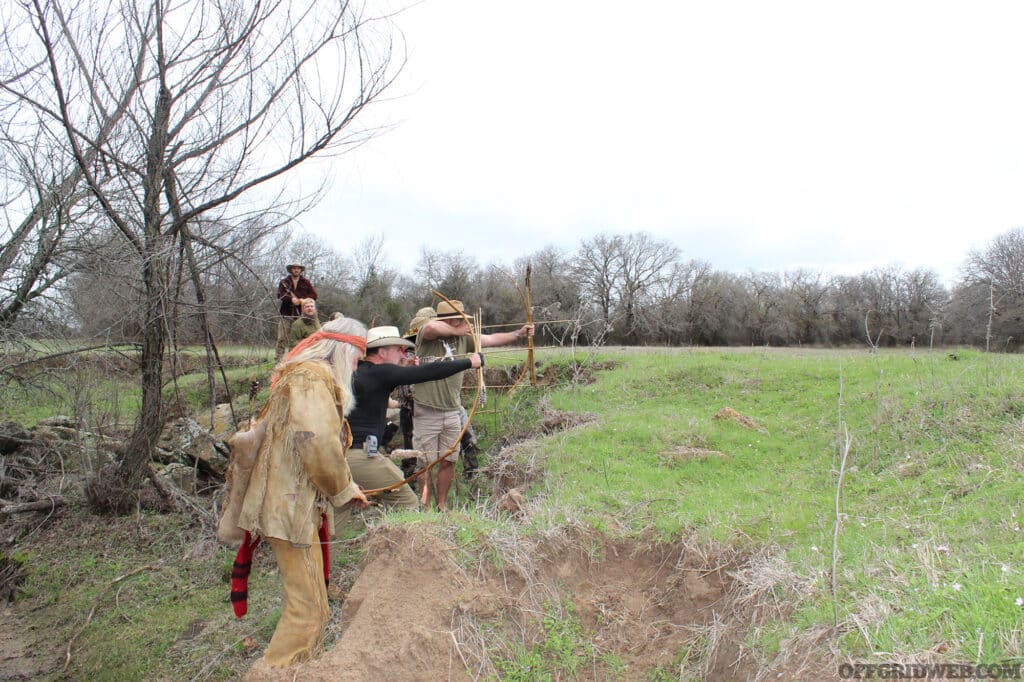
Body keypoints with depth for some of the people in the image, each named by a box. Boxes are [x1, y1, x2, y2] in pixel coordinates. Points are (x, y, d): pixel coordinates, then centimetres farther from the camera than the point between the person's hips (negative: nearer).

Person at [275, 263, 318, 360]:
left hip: (301, 314, 1)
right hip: (286, 314, -1)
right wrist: (291, 299, -20)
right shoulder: (284, 282, 12)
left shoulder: (306, 282, 15)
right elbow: (280, 295, -2)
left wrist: (303, 300, -10)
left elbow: (314, 295, 7)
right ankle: (278, 359, -3)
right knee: (282, 339, -5)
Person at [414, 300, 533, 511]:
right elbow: (432, 327, -33)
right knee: (426, 464, 2)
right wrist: (457, 331, -18)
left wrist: (519, 333, -5)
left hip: (452, 412, 6)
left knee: (449, 461, 12)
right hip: (427, 412, -6)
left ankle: (442, 505, 27)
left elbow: (492, 339, 6)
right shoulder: (426, 337, -11)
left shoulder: (464, 338, 6)